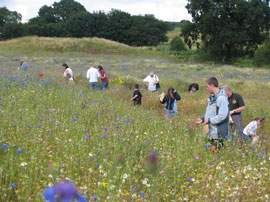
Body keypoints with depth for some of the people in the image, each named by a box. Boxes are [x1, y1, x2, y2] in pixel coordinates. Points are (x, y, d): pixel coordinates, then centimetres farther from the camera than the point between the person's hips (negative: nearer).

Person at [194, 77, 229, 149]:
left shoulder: (222, 98, -17)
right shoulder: (212, 97, 14)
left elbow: (223, 116, -23)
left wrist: (209, 120, -16)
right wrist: (202, 119, 10)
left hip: (218, 133, -9)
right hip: (211, 133, 9)